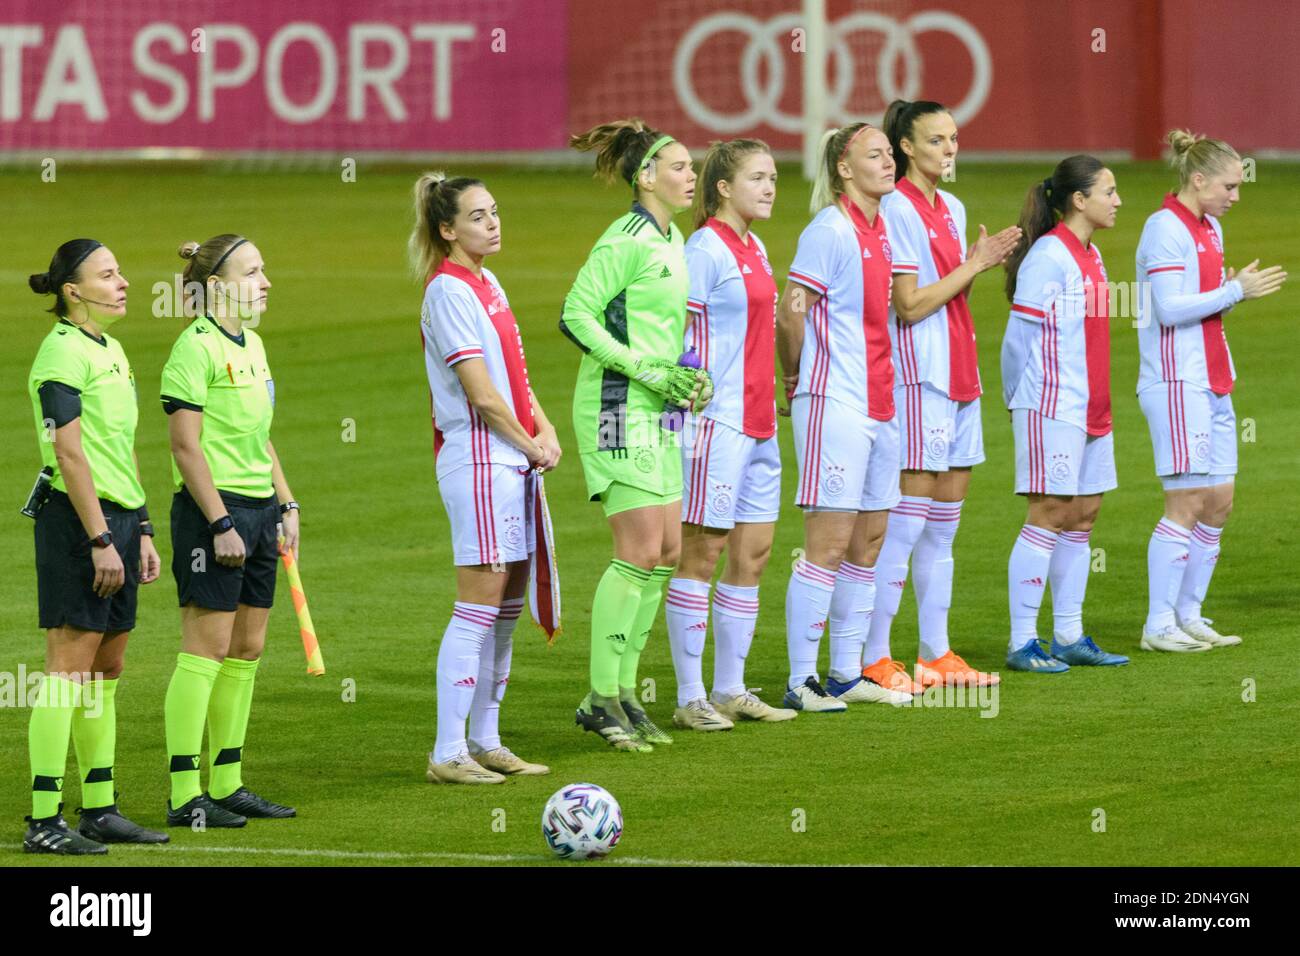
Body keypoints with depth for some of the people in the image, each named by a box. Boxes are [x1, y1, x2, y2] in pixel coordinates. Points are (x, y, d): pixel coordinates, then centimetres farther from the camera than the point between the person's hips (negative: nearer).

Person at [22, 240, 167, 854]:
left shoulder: (110, 350, 17)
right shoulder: (62, 353, -12)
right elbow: (69, 453, -17)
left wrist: (141, 532, 19)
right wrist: (100, 539, -20)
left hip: (116, 519, 9)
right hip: (75, 517, -9)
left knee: (107, 668, 11)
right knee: (69, 668, -9)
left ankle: (100, 809, 17)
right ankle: (43, 821, -8)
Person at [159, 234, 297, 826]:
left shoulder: (251, 345, 14)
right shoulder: (197, 347, -12)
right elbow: (186, 445, -16)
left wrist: (286, 505, 16)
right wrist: (221, 524, -19)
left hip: (258, 510, 9)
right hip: (211, 510, -9)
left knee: (247, 649, 9)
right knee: (207, 648, -8)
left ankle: (227, 784, 15)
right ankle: (185, 796, -6)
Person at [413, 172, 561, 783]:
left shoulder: (485, 284, 15)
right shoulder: (448, 290, -13)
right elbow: (481, 392, -16)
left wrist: (546, 431, 5)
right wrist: (529, 443, -6)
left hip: (513, 461, 9)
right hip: (478, 460, -9)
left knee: (507, 606, 11)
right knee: (479, 605, -9)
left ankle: (485, 742, 18)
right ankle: (448, 754, -8)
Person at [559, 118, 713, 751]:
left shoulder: (671, 241, 15)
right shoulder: (627, 240, -14)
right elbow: (578, 316, -18)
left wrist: (687, 377, 9)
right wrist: (650, 371, -18)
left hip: (656, 413, 9)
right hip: (618, 408, -9)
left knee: (667, 552, 8)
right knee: (640, 554, -11)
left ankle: (623, 692, 15)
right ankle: (601, 700, -5)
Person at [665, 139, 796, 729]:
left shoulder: (754, 250, 15)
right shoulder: (706, 249, -11)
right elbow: (679, 338, -14)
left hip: (758, 424, 9)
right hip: (717, 422, -9)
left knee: (754, 553, 10)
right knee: (702, 553, -3)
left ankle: (730, 689, 17)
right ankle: (690, 698, 1)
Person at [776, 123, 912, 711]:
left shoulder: (884, 231, 13)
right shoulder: (830, 231, -12)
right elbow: (790, 312, -12)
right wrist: (795, 379, 0)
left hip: (880, 404, 8)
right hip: (834, 404, -8)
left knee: (869, 541, 10)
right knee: (829, 541, -8)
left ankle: (847, 674, 17)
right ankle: (801, 681, -4)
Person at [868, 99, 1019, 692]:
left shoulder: (951, 210, 15)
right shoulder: (898, 209, -11)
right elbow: (910, 305, -15)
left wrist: (982, 265, 2)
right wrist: (973, 266, -12)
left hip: (957, 376, 9)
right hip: (918, 380, -9)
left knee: (944, 526, 10)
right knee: (906, 525, -9)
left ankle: (935, 654, 15)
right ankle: (874, 659, -6)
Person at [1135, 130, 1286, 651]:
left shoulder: (1210, 229, 15)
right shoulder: (1166, 228, -12)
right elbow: (1169, 307, -19)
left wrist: (1241, 287, 2)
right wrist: (1236, 290, -17)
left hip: (1212, 382, 9)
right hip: (1177, 383, -9)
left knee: (1218, 503, 8)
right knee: (1188, 501, -9)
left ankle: (1189, 617, 16)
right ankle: (1159, 625, -4)